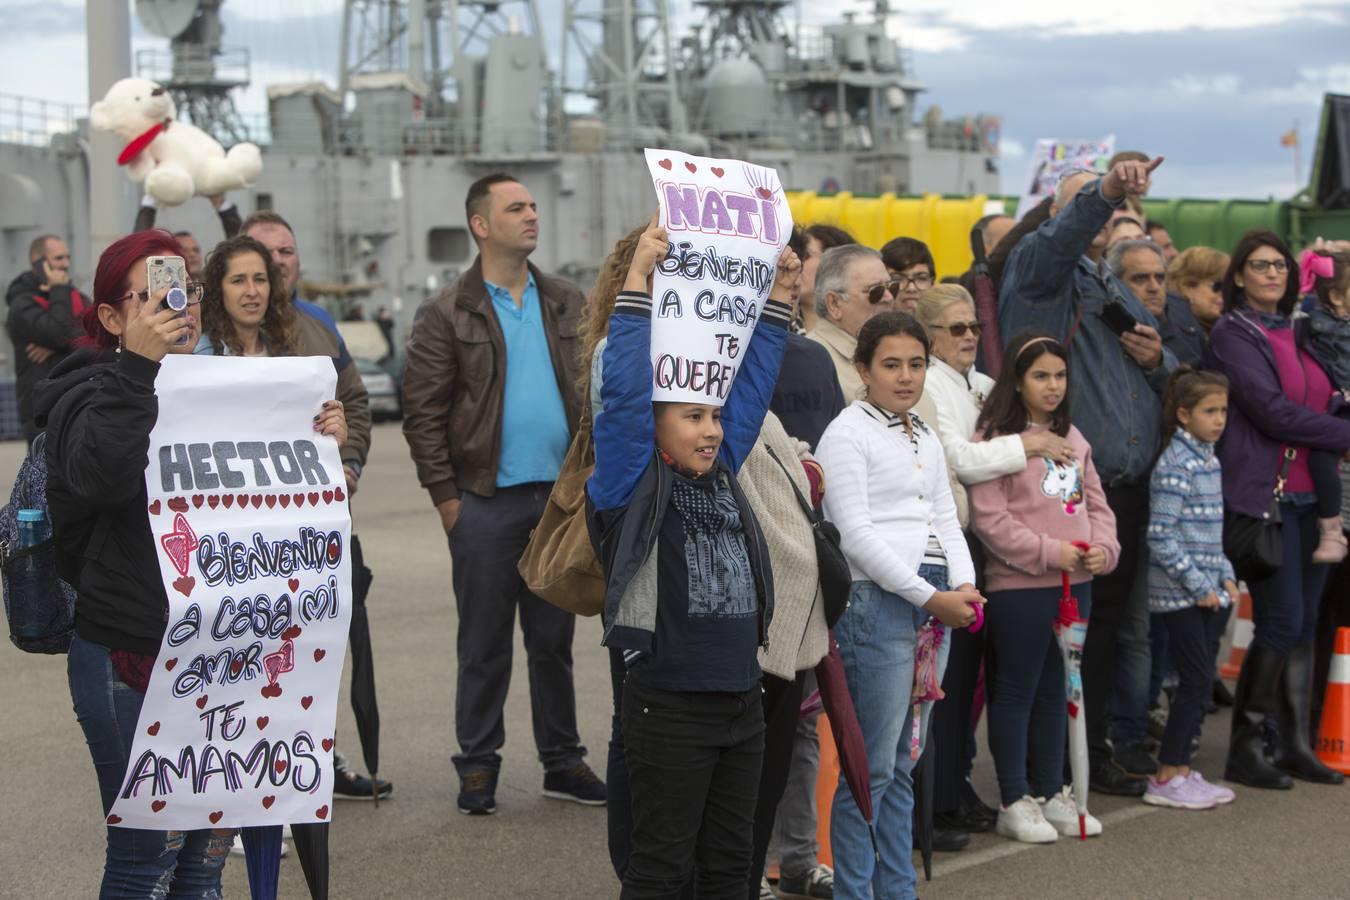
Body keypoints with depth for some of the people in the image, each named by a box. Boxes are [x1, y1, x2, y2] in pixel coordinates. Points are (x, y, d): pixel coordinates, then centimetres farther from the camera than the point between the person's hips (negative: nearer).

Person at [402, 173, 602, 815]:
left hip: (563, 497, 4)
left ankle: (562, 761, 19)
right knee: (483, 645, 4)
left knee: (554, 640, 11)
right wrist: (446, 496, -8)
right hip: (487, 500, -3)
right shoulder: (447, 315, -2)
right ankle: (477, 766, 13)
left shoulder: (567, 306, 10)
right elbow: (423, 412, -4)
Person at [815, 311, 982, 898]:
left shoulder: (926, 440, 18)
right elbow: (856, 534, -12)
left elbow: (946, 521, 18)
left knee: (904, 764, 12)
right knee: (872, 767, -6)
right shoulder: (847, 434, -5)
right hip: (877, 601, -7)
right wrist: (931, 597, -13)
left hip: (934, 604, 7)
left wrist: (964, 587, -1)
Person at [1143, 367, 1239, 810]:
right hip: (1179, 593, -8)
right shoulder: (1176, 465, -15)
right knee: (1197, 681, -7)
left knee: (1200, 682, 10)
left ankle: (1181, 769, 18)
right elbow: (1161, 536, -19)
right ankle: (1166, 779, 1)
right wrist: (1200, 586, -17)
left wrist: (1225, 576, 9)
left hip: (1206, 591, 8)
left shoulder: (1208, 459, 12)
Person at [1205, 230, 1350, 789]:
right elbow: (1273, 411, -14)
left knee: (1304, 623, 8)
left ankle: (1296, 745, 14)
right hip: (1263, 492, -7)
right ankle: (1245, 748, 0)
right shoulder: (1234, 334, -5)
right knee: (1281, 621, -9)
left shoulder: (1297, 334, 18)